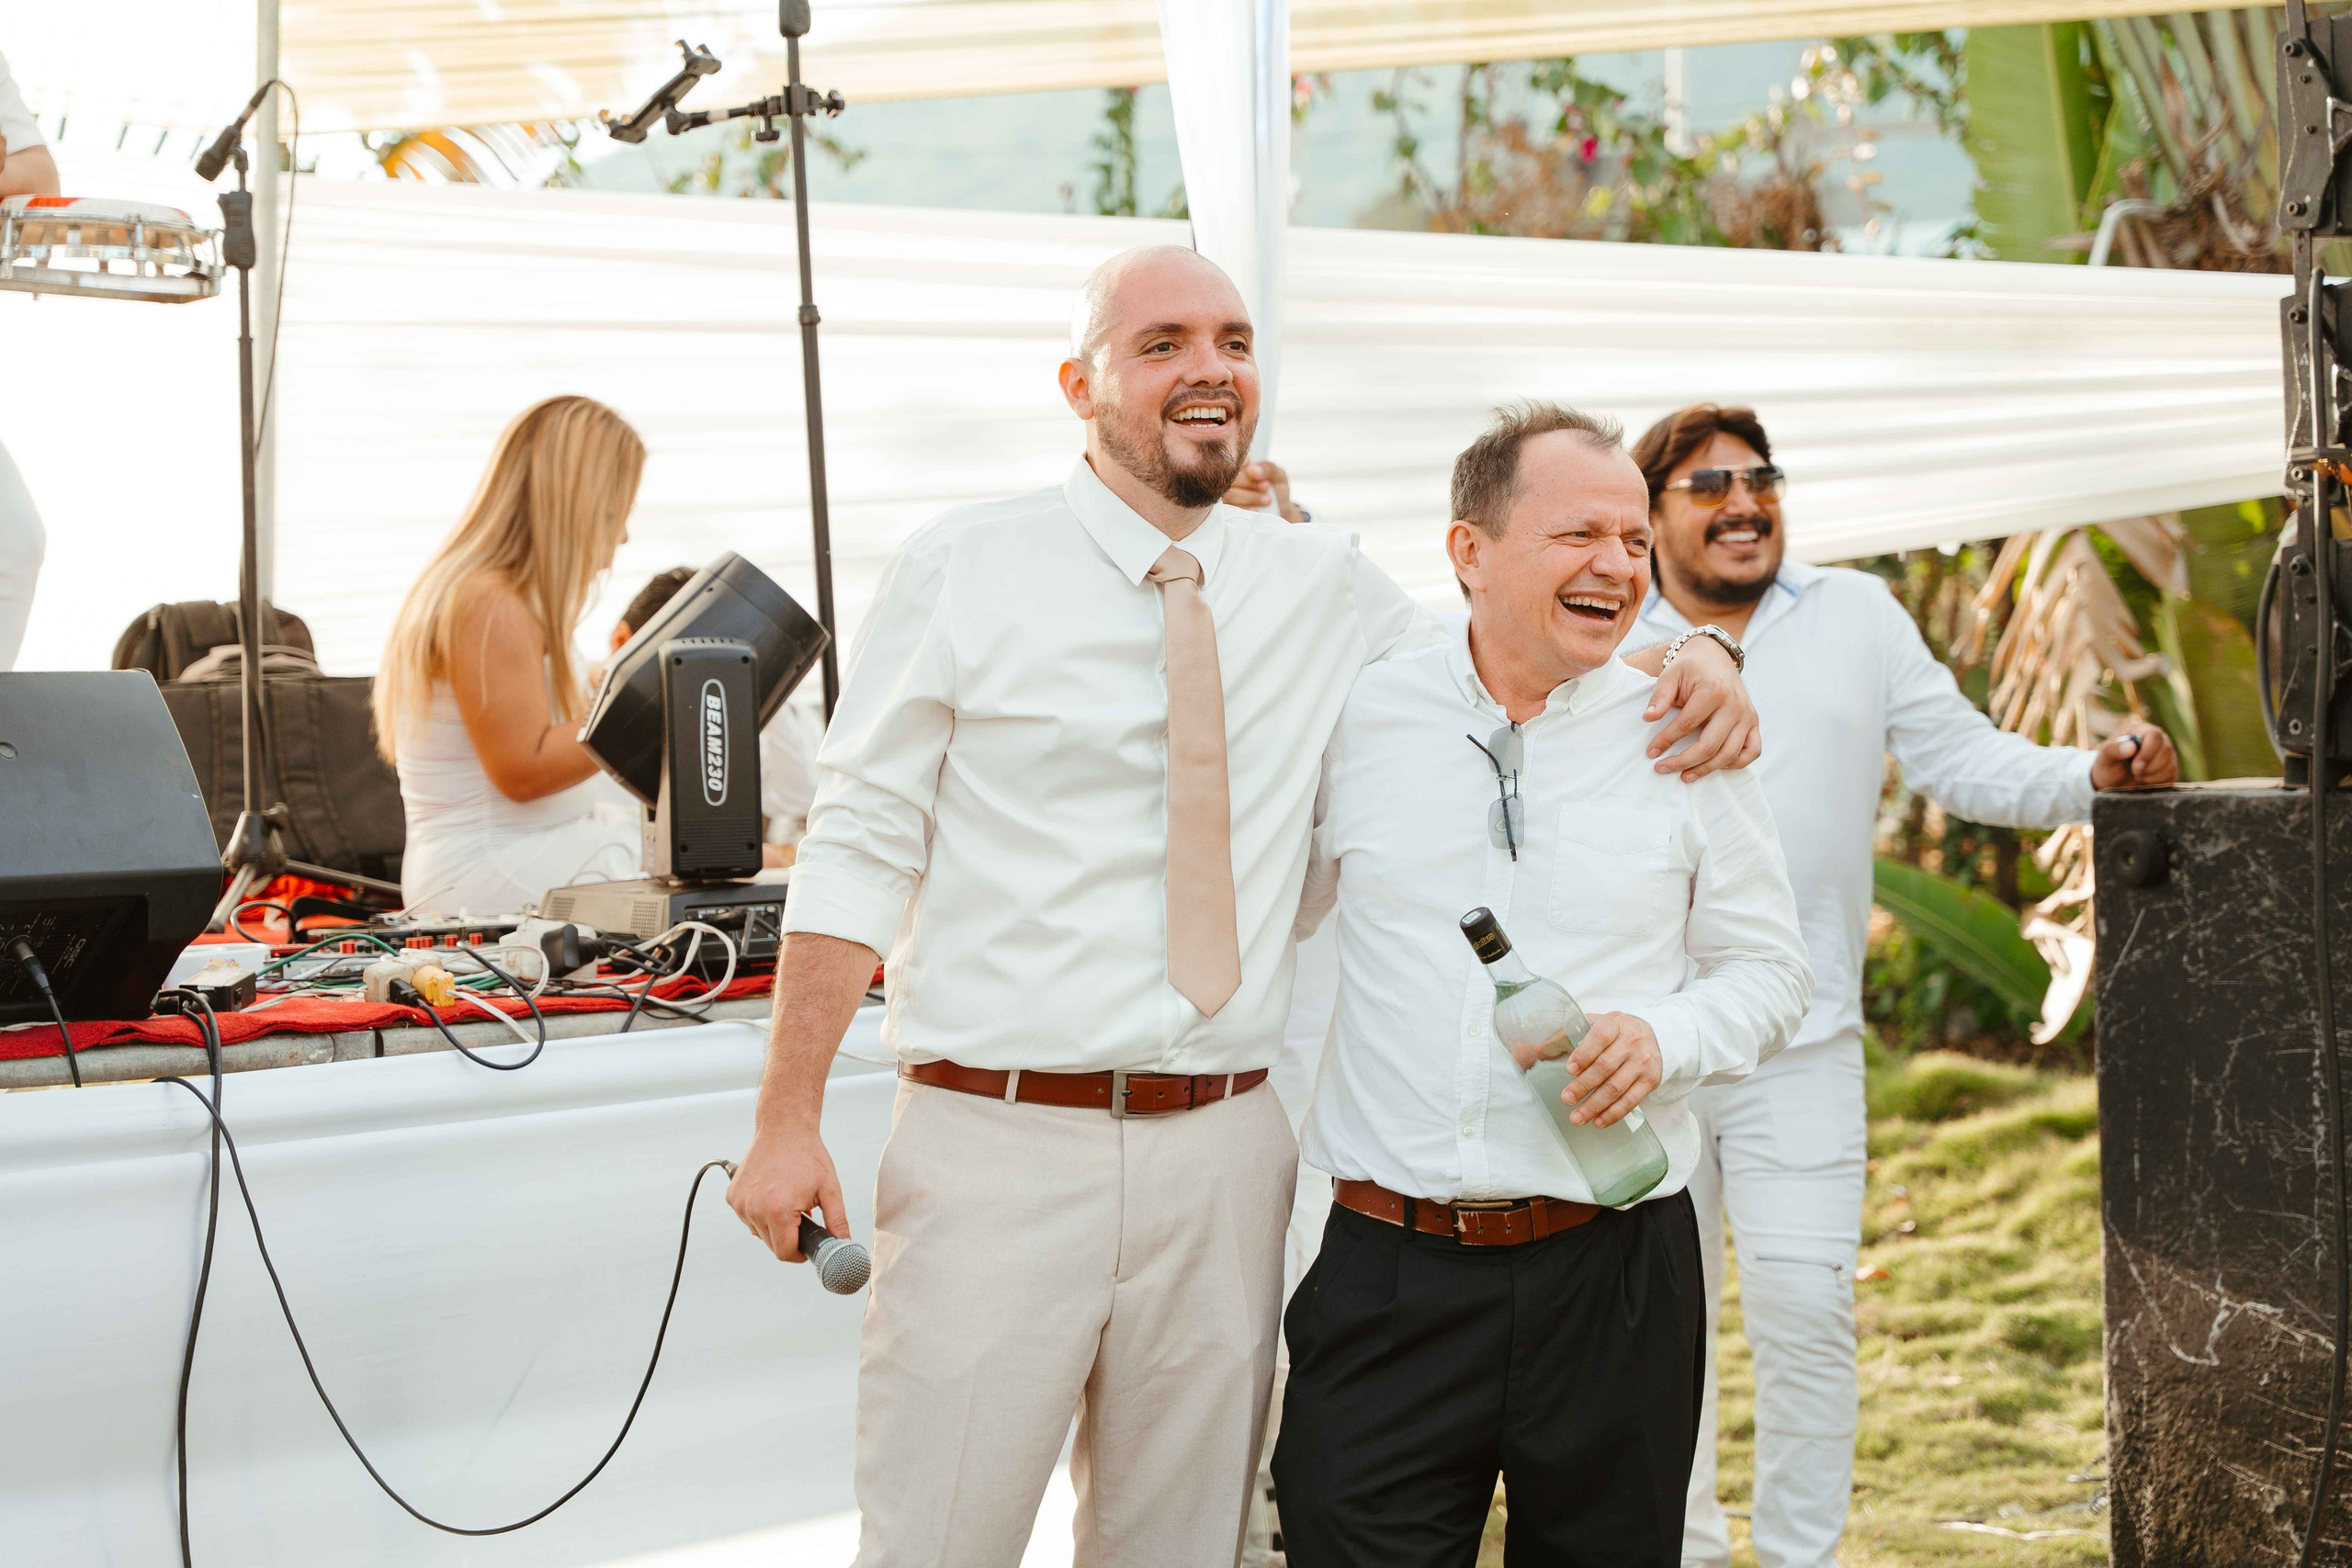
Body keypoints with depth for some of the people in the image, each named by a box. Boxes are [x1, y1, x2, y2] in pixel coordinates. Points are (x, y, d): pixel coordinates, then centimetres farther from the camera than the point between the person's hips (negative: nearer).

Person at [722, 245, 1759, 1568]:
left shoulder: (1325, 590, 10)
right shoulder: (964, 573, 0)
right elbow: (861, 847, -1)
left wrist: (1687, 665, 0)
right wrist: (789, 1122, -7)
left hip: (1224, 1153, 4)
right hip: (998, 1145, -3)